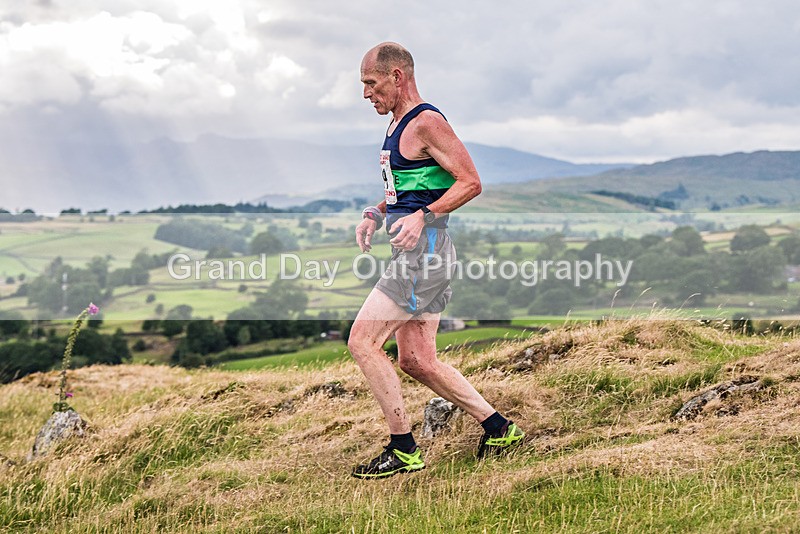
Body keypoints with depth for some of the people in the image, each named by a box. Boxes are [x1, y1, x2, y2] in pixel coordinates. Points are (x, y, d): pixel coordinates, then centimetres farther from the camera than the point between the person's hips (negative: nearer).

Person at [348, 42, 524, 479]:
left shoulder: (426, 123, -12)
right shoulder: (399, 125, 18)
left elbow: (470, 182, -17)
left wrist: (422, 216, -27)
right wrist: (375, 214, 12)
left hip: (423, 251, -10)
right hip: (415, 253, 10)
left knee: (362, 342, -10)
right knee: (416, 362, 11)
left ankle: (403, 450, -4)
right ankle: (498, 429, 17)